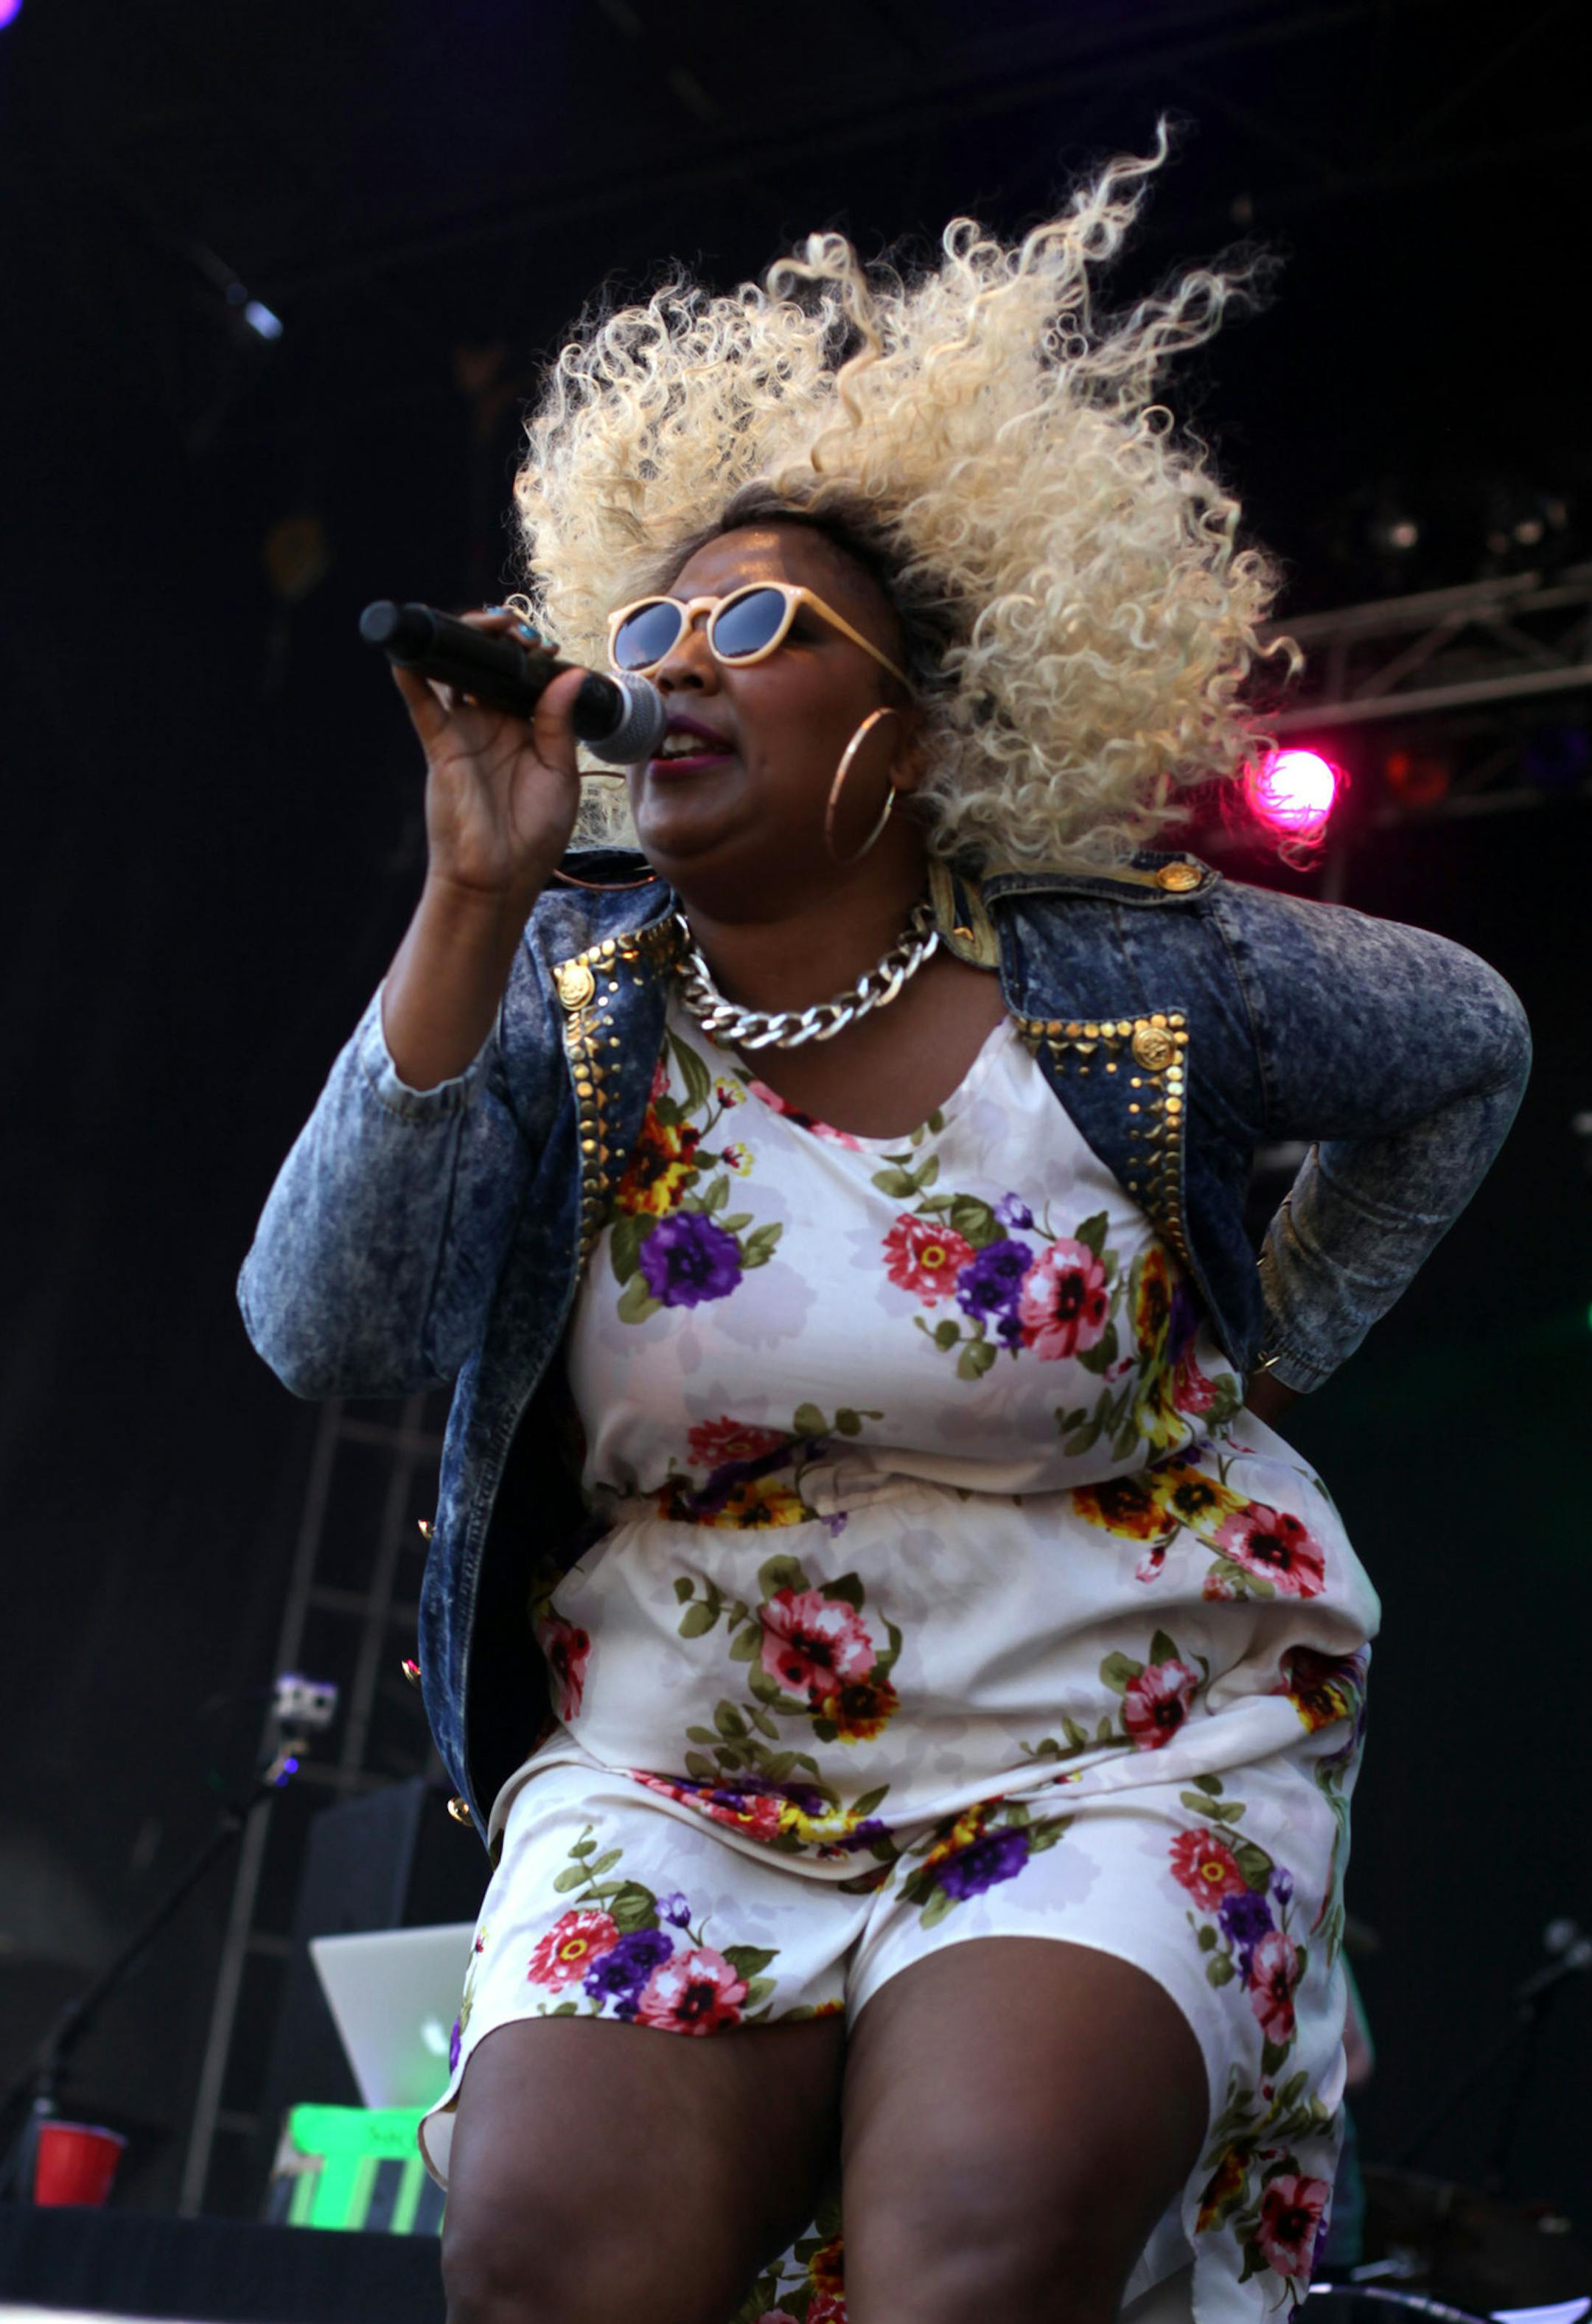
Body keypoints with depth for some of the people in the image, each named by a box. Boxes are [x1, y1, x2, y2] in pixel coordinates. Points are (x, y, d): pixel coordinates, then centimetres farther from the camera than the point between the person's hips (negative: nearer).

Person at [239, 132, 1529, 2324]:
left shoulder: (1133, 980, -4)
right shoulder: (573, 986, -1)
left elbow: (1464, 1049, 16)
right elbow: (332, 1335, -15)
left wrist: (1271, 1356, 16)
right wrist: (472, 901, -20)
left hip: (1108, 1752, -1)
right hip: (679, 1775, 2)